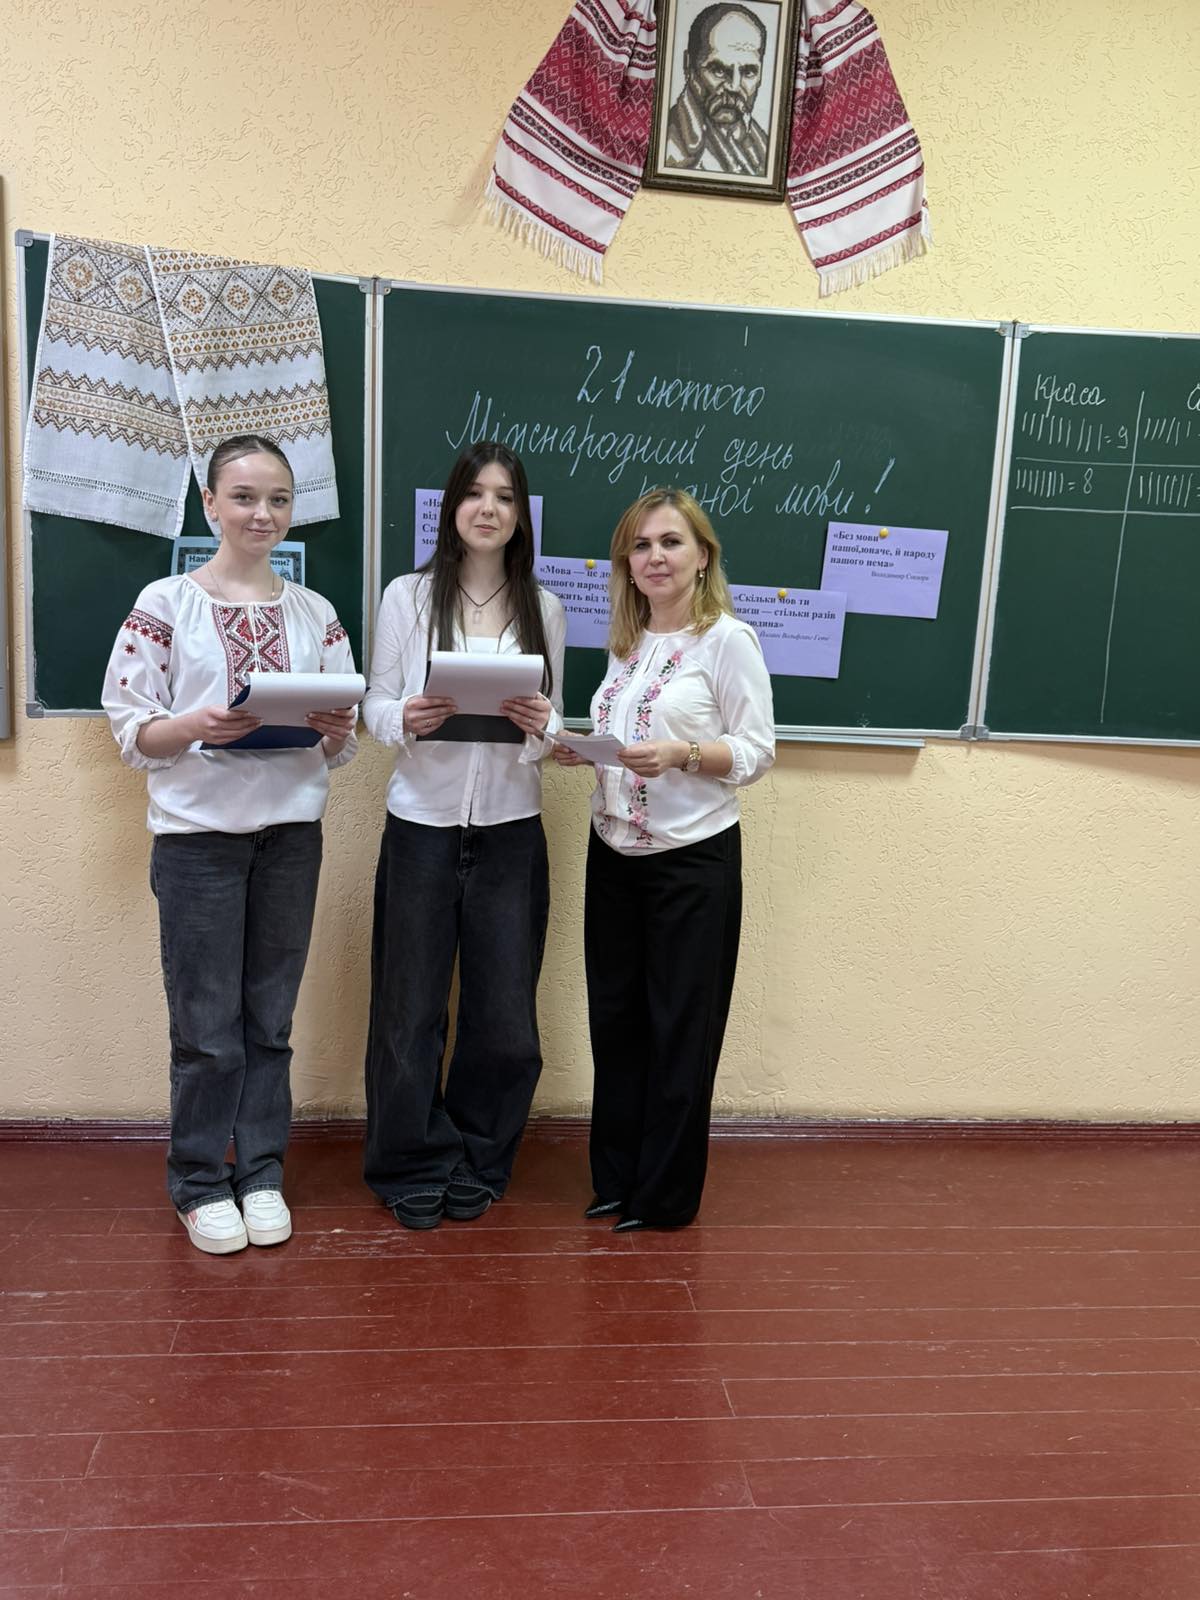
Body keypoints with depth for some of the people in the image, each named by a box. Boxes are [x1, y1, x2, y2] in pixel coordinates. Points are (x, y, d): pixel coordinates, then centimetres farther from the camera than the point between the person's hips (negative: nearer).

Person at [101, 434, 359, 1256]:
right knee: (207, 1026, 3)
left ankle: (262, 1175, 25)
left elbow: (341, 748, 10)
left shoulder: (316, 614, 9)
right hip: (198, 835, -3)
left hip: (291, 833, 3)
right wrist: (197, 725, -22)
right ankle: (201, 1185, 21)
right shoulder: (165, 604, -1)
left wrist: (336, 730, -13)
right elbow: (132, 732, -4)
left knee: (270, 1019, 11)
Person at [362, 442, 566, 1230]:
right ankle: (414, 1169, 27)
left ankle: (476, 1165, 29)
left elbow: (554, 724, 8)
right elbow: (375, 706, 1)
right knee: (411, 1008, 6)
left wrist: (543, 726, -14)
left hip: (510, 829, 2)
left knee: (504, 1015, 7)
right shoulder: (407, 596, 0)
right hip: (422, 823, -1)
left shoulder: (545, 608, 6)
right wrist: (406, 719, -21)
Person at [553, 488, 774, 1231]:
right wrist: (579, 748, -2)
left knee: (680, 1028, 5)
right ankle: (616, 1176, 29)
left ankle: (666, 1195, 21)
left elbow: (757, 751, -11)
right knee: (615, 1019, 13)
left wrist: (681, 754, -26)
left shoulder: (728, 639, -8)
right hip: (614, 853, 6)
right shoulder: (627, 641, 10)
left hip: (694, 861, -6)